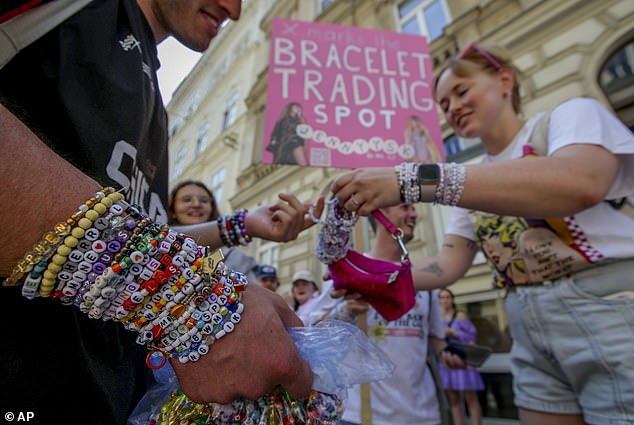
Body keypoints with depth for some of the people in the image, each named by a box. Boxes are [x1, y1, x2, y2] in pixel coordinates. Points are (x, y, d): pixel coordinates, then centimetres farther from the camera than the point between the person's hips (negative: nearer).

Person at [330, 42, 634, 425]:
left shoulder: (573, 114, -5)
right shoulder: (476, 182, 10)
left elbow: (579, 184, -29)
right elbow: (453, 260, 1)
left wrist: (414, 180, -37)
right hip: (533, 339, 5)